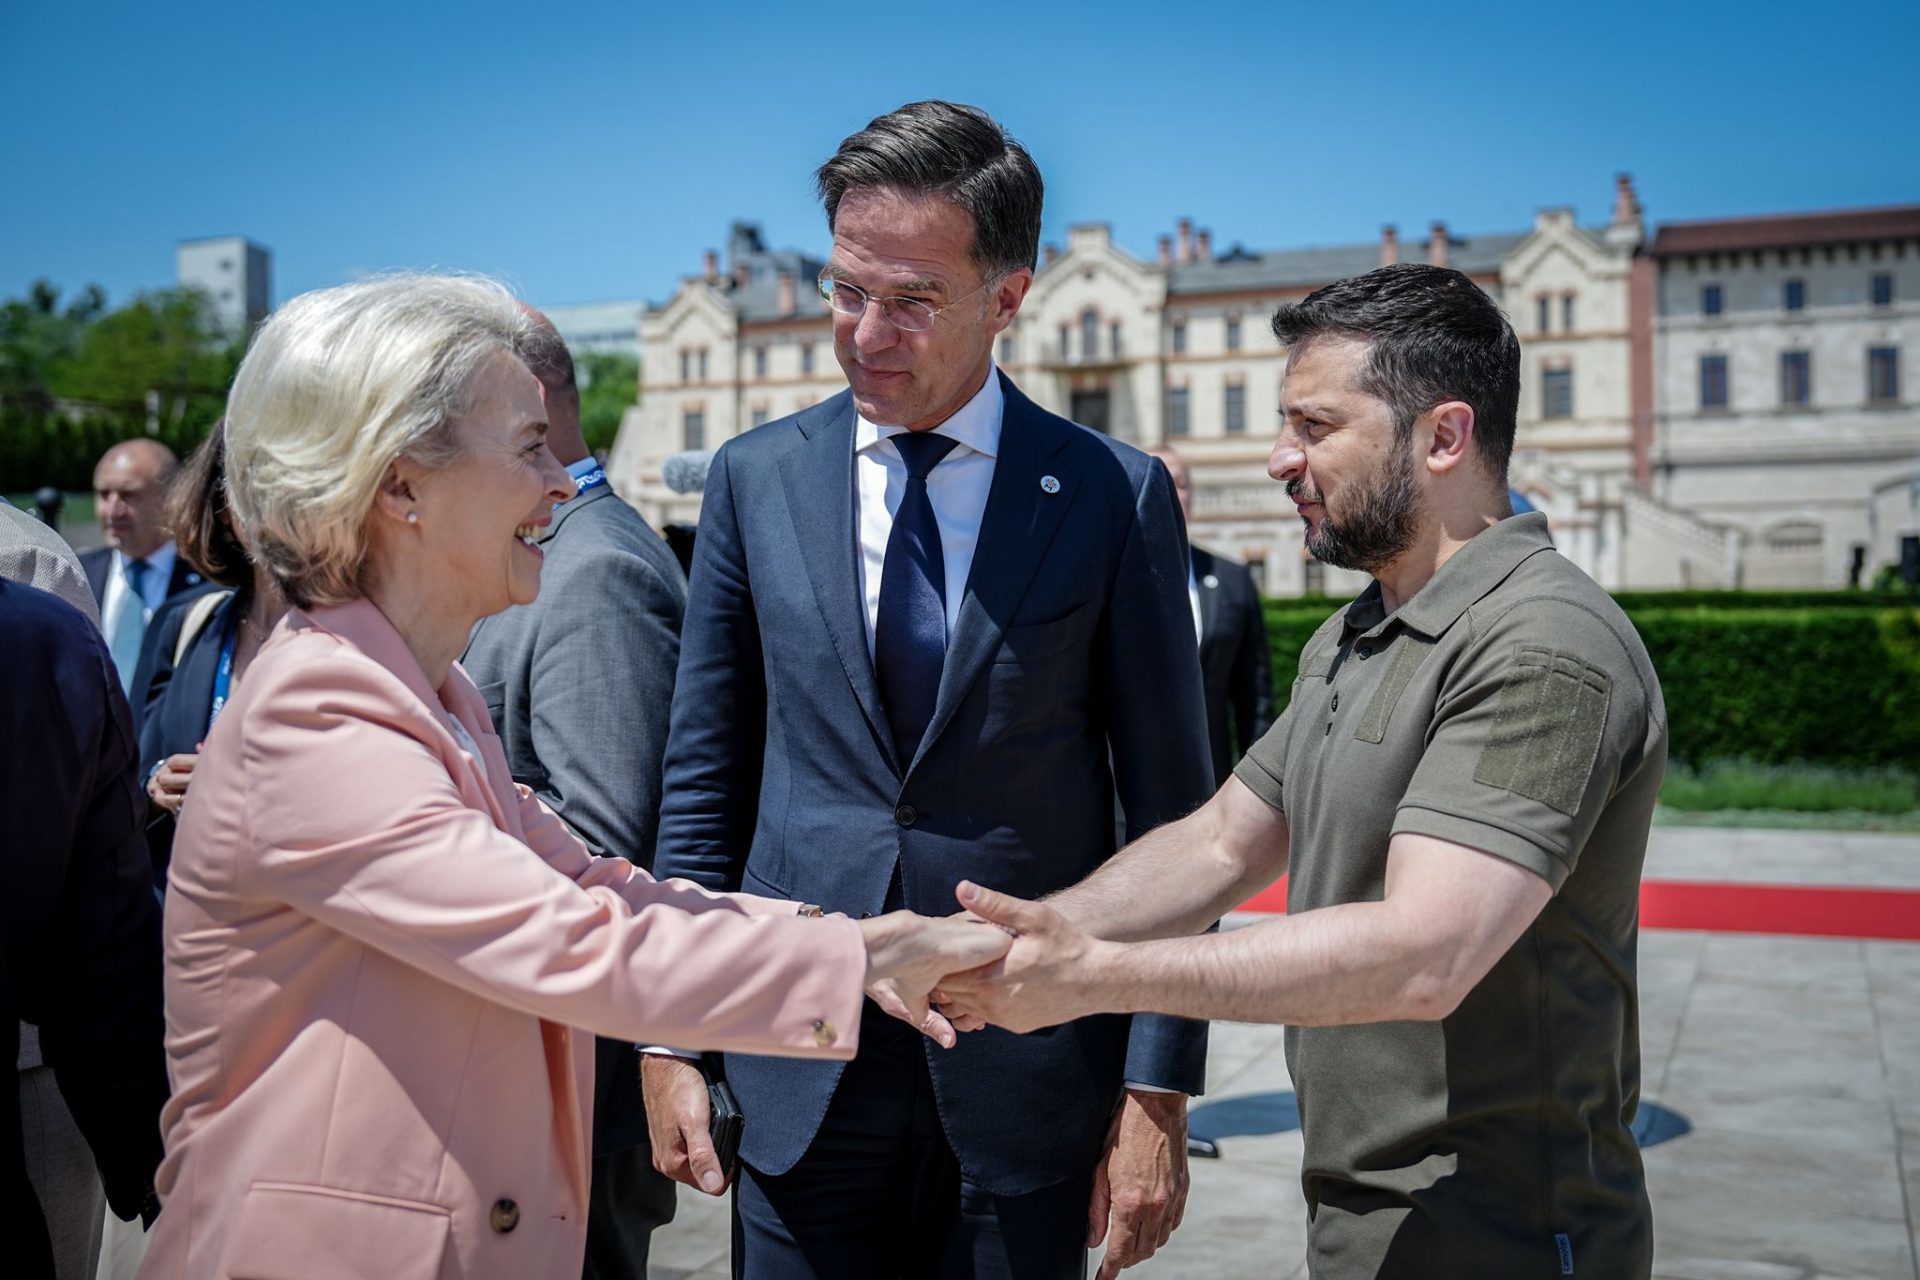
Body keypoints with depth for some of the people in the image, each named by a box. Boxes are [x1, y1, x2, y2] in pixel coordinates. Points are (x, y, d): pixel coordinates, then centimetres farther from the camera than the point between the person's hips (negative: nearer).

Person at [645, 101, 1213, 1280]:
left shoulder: (1116, 496, -5)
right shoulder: (755, 481, 2)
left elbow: (1169, 812, -3)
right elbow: (704, 783, 7)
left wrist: (1158, 1093, -5)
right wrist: (673, 1042, 4)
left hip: (1027, 1076, -1)